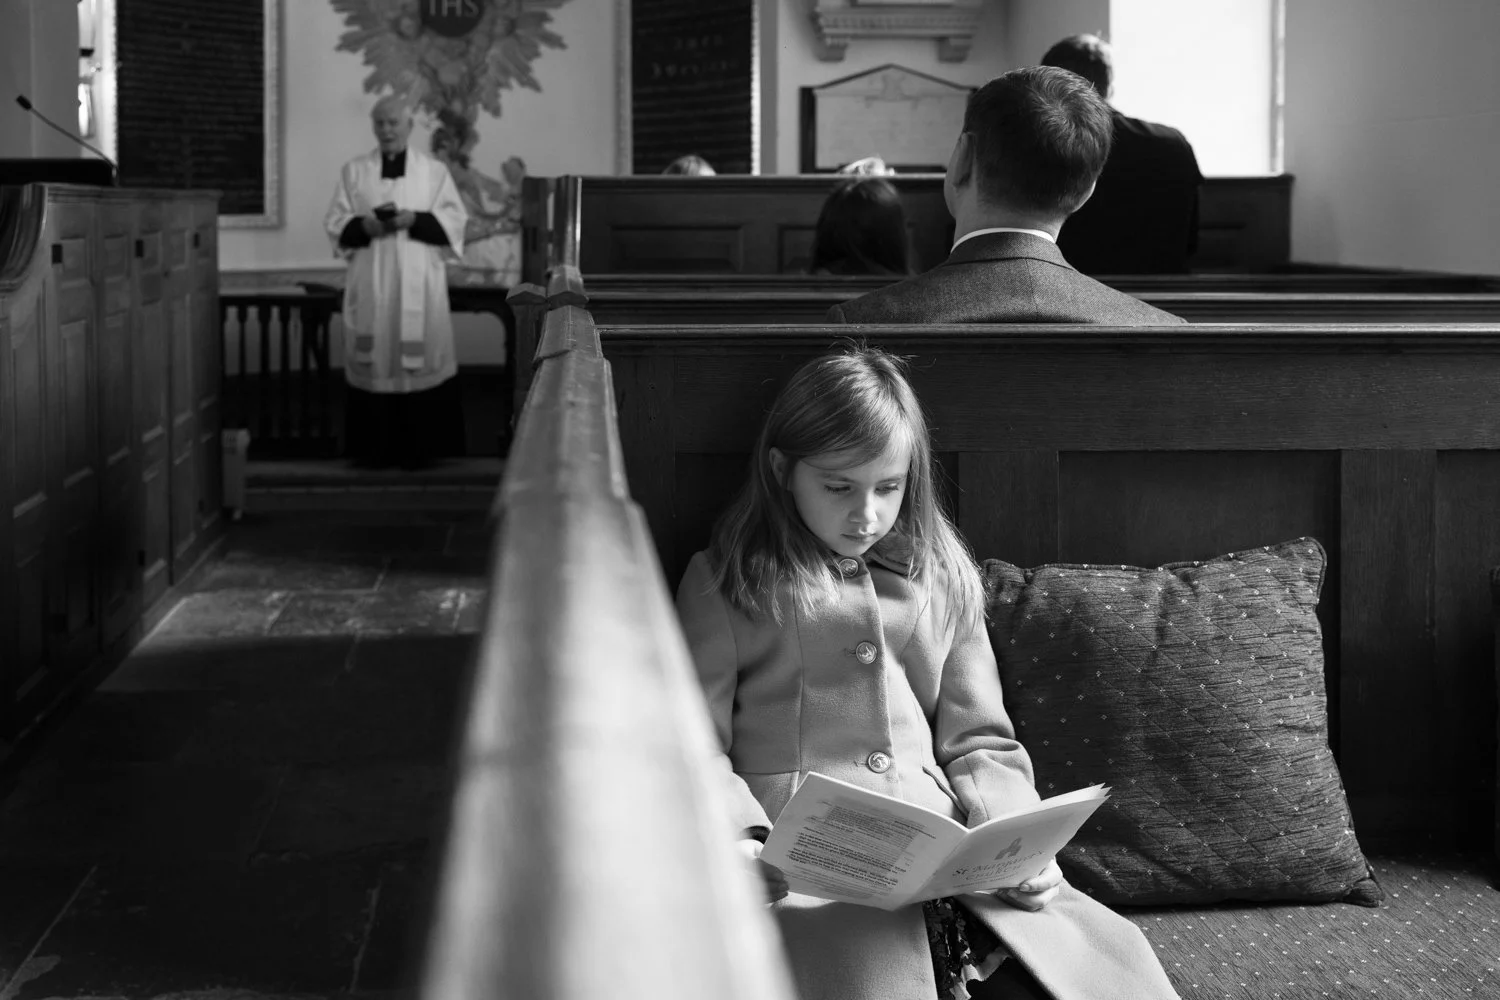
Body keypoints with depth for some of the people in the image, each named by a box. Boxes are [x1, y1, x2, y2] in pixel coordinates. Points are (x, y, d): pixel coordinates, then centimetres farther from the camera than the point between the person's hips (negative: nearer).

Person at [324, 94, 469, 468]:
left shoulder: (434, 170, 7)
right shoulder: (353, 171, 10)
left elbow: (455, 220, 1)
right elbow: (335, 223, 7)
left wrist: (414, 220, -14)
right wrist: (365, 226, -13)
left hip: (419, 283, -1)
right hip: (370, 283, 1)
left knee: (420, 361, -3)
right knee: (373, 363, 0)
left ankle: (418, 447, 3)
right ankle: (374, 448, 5)